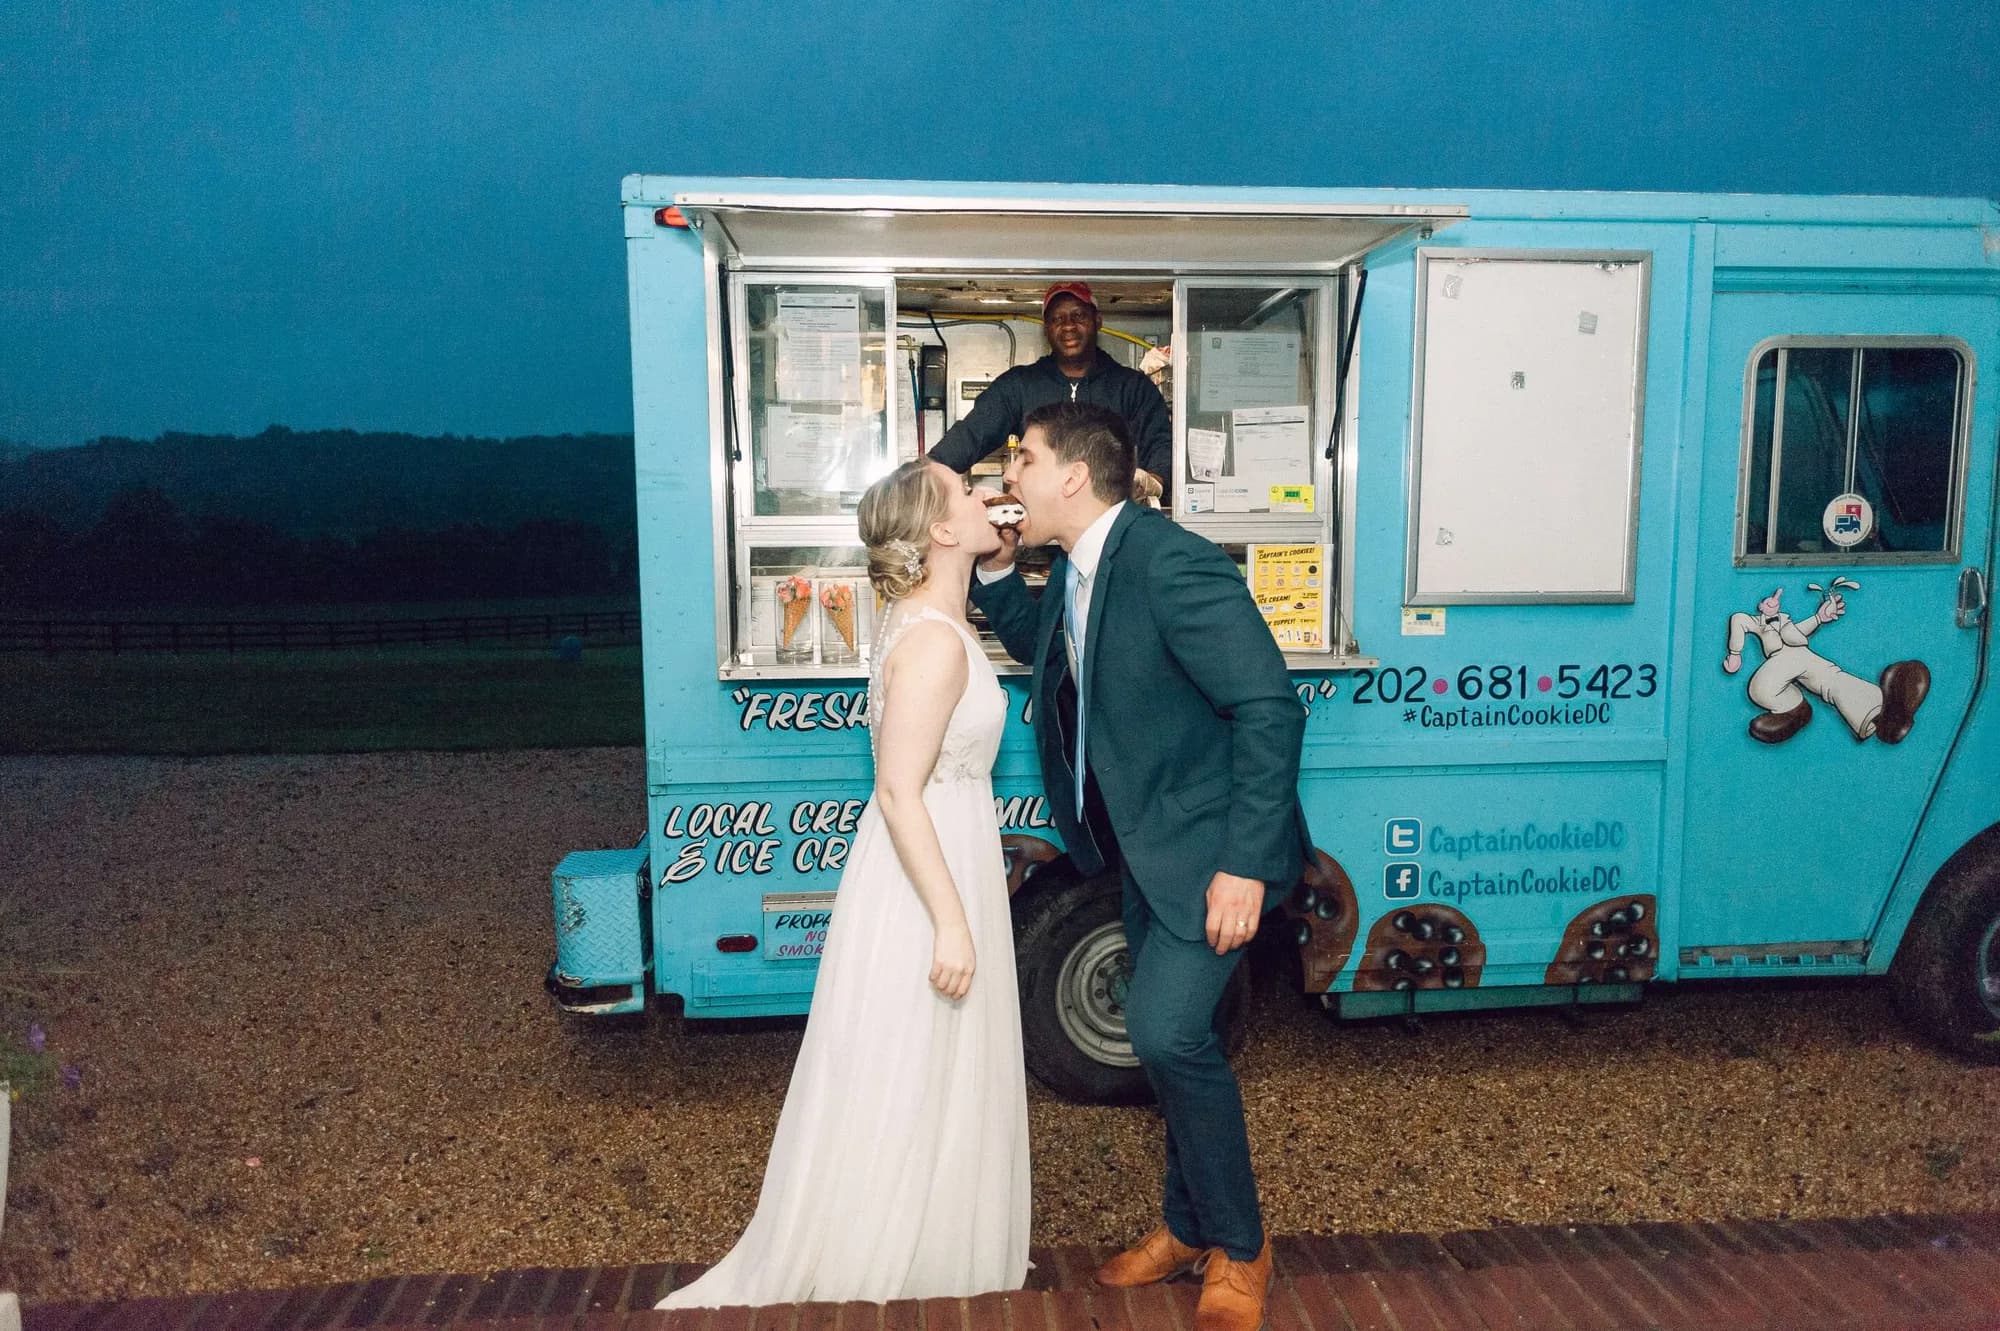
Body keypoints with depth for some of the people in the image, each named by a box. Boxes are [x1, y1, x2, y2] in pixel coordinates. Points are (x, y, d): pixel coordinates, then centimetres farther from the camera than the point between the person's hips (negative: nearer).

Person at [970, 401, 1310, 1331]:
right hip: (1143, 845, 9)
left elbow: (1269, 708, -26)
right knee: (1169, 1038, 17)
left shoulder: (1172, 565, -24)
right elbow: (1040, 650, 25)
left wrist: (1245, 864, -28)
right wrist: (996, 571, 7)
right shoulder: (1076, 571, 4)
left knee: (1166, 1029, -17)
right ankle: (1190, 1227, 36)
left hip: (1211, 847, -9)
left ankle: (1238, 1248, 5)